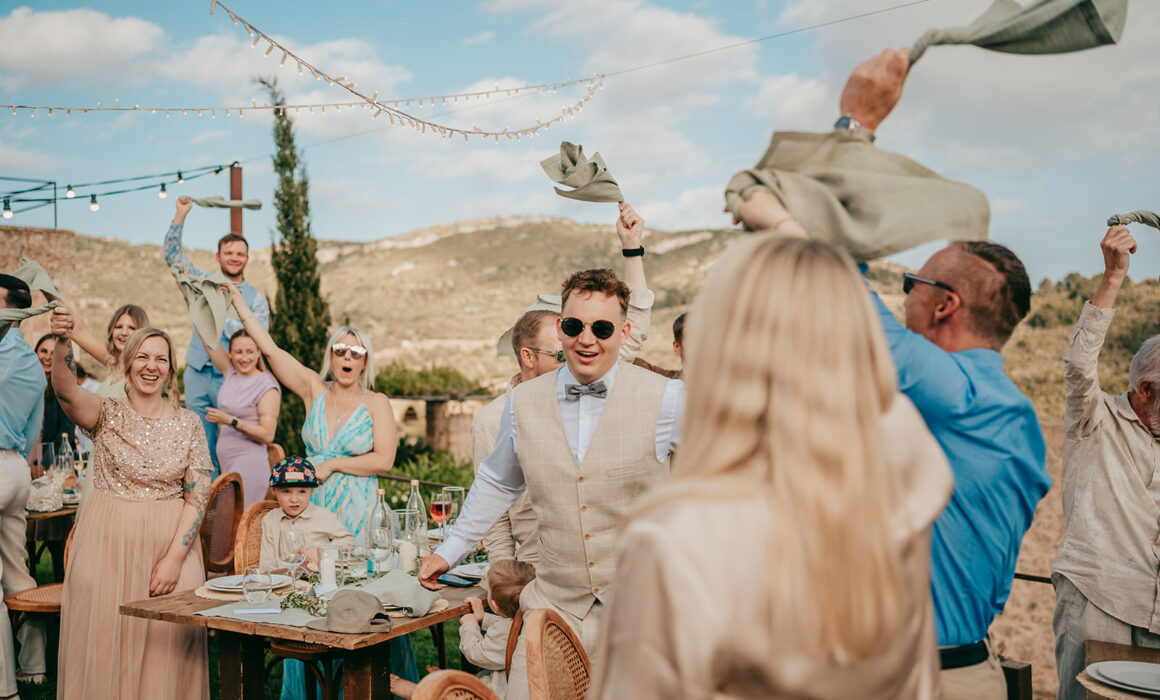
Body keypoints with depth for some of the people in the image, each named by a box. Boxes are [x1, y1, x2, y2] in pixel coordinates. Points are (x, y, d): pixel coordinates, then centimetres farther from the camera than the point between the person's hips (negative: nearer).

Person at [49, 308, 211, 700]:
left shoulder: (188, 424, 3)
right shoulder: (107, 415, 2)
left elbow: (198, 495, -1)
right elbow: (65, 390, -20)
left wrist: (175, 557, -11)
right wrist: (62, 341, -38)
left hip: (169, 543, 0)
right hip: (106, 543, 0)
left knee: (165, 647, 0)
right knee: (104, 642, 0)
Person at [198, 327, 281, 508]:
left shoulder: (267, 386, -9)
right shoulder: (231, 373, 11)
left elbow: (268, 435, -14)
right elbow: (209, 341, 14)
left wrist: (230, 420, -20)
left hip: (249, 465, -7)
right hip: (227, 465, 7)